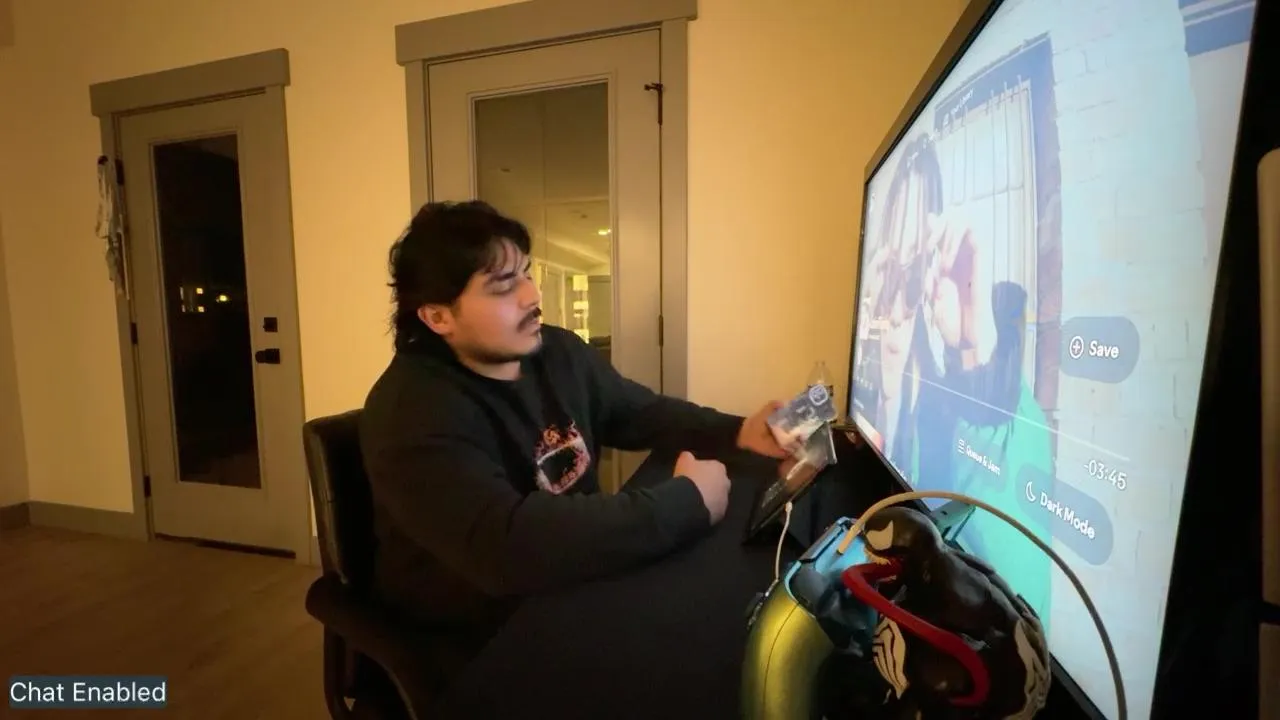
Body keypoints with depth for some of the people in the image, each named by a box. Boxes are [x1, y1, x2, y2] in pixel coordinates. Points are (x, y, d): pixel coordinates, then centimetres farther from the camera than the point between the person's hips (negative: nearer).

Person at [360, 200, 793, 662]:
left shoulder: (559, 352, -1)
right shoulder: (415, 411, -26)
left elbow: (642, 412, 10)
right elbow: (508, 547, -39)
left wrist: (739, 432, -6)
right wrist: (687, 501, -31)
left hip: (577, 585, 7)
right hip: (481, 640, -6)